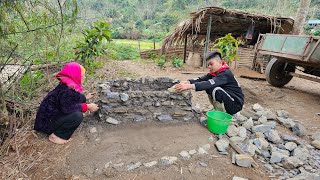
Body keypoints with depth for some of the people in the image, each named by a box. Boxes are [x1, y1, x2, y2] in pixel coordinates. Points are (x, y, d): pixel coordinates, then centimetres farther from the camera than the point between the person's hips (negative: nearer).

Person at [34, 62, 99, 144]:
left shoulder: (67, 85, -1)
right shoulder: (66, 90, -28)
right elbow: (67, 108, -35)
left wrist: (85, 98, 20)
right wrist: (87, 106, -27)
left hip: (55, 113, 10)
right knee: (77, 116, -29)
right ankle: (55, 135, -6)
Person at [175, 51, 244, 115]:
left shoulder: (226, 74, -24)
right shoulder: (214, 72, 2)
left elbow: (210, 83, -39)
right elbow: (202, 79, -12)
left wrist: (190, 86, -49)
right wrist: (188, 82, -30)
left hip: (236, 104, -8)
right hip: (227, 101, 8)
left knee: (216, 90, -29)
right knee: (208, 88, -3)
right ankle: (218, 109, 10)